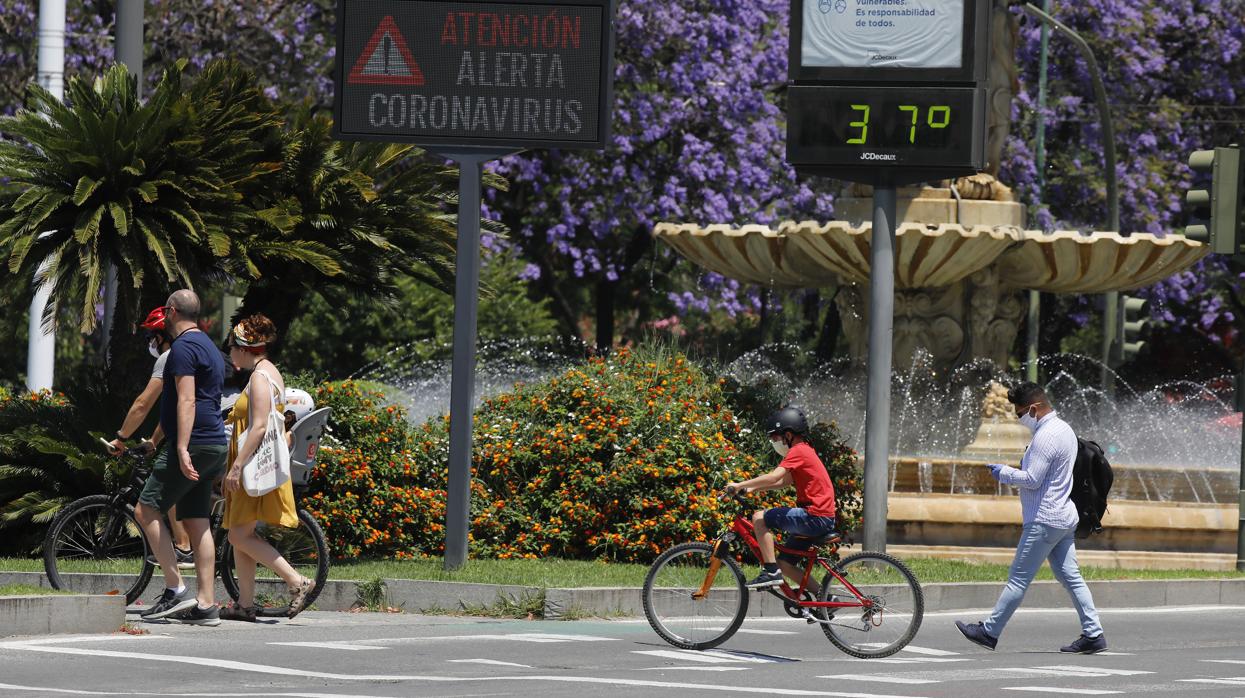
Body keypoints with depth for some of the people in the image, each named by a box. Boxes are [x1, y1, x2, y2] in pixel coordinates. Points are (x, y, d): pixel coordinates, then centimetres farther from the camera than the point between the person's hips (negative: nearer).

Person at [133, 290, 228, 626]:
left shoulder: (183, 347, -10)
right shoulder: (208, 346, 21)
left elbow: (186, 401, -20)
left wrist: (182, 449, -26)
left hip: (193, 444, -10)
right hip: (214, 446, 10)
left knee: (147, 510, -6)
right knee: (197, 522, 7)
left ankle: (175, 589, -11)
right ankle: (206, 604, 2)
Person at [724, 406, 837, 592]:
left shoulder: (797, 452, -11)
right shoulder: (805, 451, 20)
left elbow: (774, 477, -23)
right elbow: (784, 481, 26)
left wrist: (740, 485, -20)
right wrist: (752, 488, 17)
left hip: (814, 516, -10)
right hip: (823, 519, 10)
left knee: (759, 518, -13)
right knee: (785, 563, 14)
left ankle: (771, 571, -15)